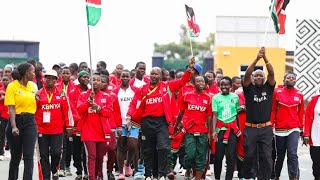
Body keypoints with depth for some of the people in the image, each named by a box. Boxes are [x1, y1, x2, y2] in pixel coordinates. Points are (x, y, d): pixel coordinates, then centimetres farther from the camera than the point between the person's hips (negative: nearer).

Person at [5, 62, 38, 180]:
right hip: (17, 121, -3)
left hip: (30, 122, 3)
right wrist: (13, 126, -23)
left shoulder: (32, 86, 9)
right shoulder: (12, 86, -7)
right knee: (16, 155, 8)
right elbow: (11, 108, -14)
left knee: (29, 155, -7)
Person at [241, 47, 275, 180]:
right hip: (250, 128, -1)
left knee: (266, 157, -1)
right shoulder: (249, 88, 4)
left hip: (266, 128, 1)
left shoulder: (268, 88, 7)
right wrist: (257, 59, -23)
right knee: (249, 155, 5)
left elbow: (271, 73, -8)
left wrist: (265, 58, -20)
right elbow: (247, 74, -12)